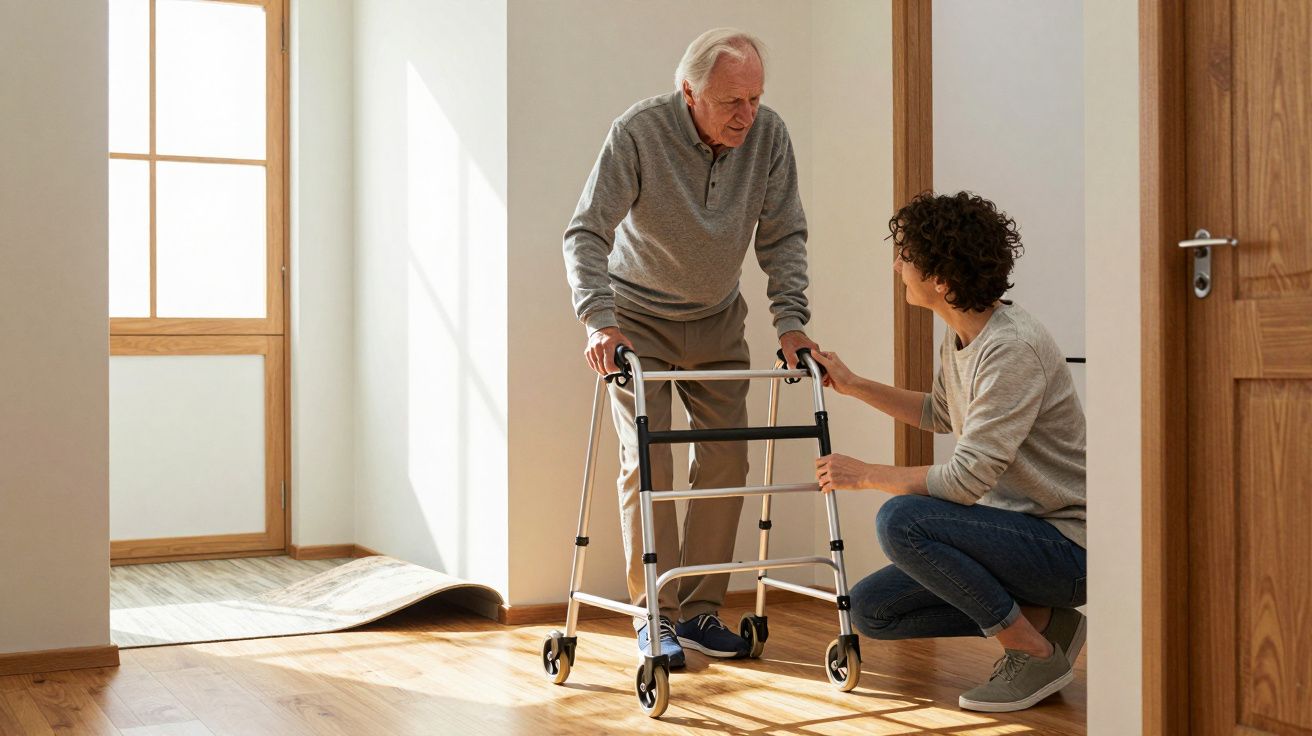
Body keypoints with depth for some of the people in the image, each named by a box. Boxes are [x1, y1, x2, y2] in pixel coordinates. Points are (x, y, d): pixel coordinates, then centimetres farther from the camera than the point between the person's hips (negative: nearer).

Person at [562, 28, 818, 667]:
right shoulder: (639, 133, -25)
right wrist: (598, 321, -37)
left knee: (726, 460, 1)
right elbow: (586, 232, -25)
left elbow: (783, 236, -7)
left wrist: (789, 320, -18)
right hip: (639, 319, -4)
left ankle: (700, 611, 12)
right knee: (646, 462, -9)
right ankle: (654, 617, 1)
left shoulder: (768, 135, -14)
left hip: (717, 323, 4)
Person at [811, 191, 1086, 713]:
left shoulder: (1013, 348, -24)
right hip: (1021, 532, 9)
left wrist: (865, 474, -15)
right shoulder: (959, 338, 5)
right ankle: (1040, 619, 7)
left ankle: (1037, 654, -13)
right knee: (871, 611, 4)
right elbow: (940, 414, 26)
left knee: (901, 519, -29)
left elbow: (968, 478, -27)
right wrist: (853, 386, 19)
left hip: (1068, 544, -9)